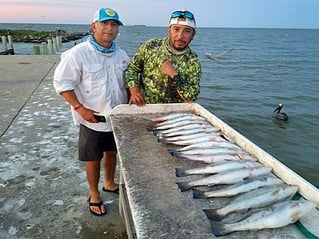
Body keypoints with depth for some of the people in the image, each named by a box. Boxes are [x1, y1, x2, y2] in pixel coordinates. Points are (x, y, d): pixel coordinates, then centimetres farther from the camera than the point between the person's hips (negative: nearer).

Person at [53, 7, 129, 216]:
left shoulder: (121, 55, 3)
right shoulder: (78, 54, -16)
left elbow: (127, 82, 14)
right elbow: (62, 83, -13)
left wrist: (130, 103, 2)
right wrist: (80, 108, -19)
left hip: (117, 117, 6)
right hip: (93, 119, -5)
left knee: (112, 152, 21)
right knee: (94, 158, 9)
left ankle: (109, 183, 45)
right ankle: (94, 196, 30)